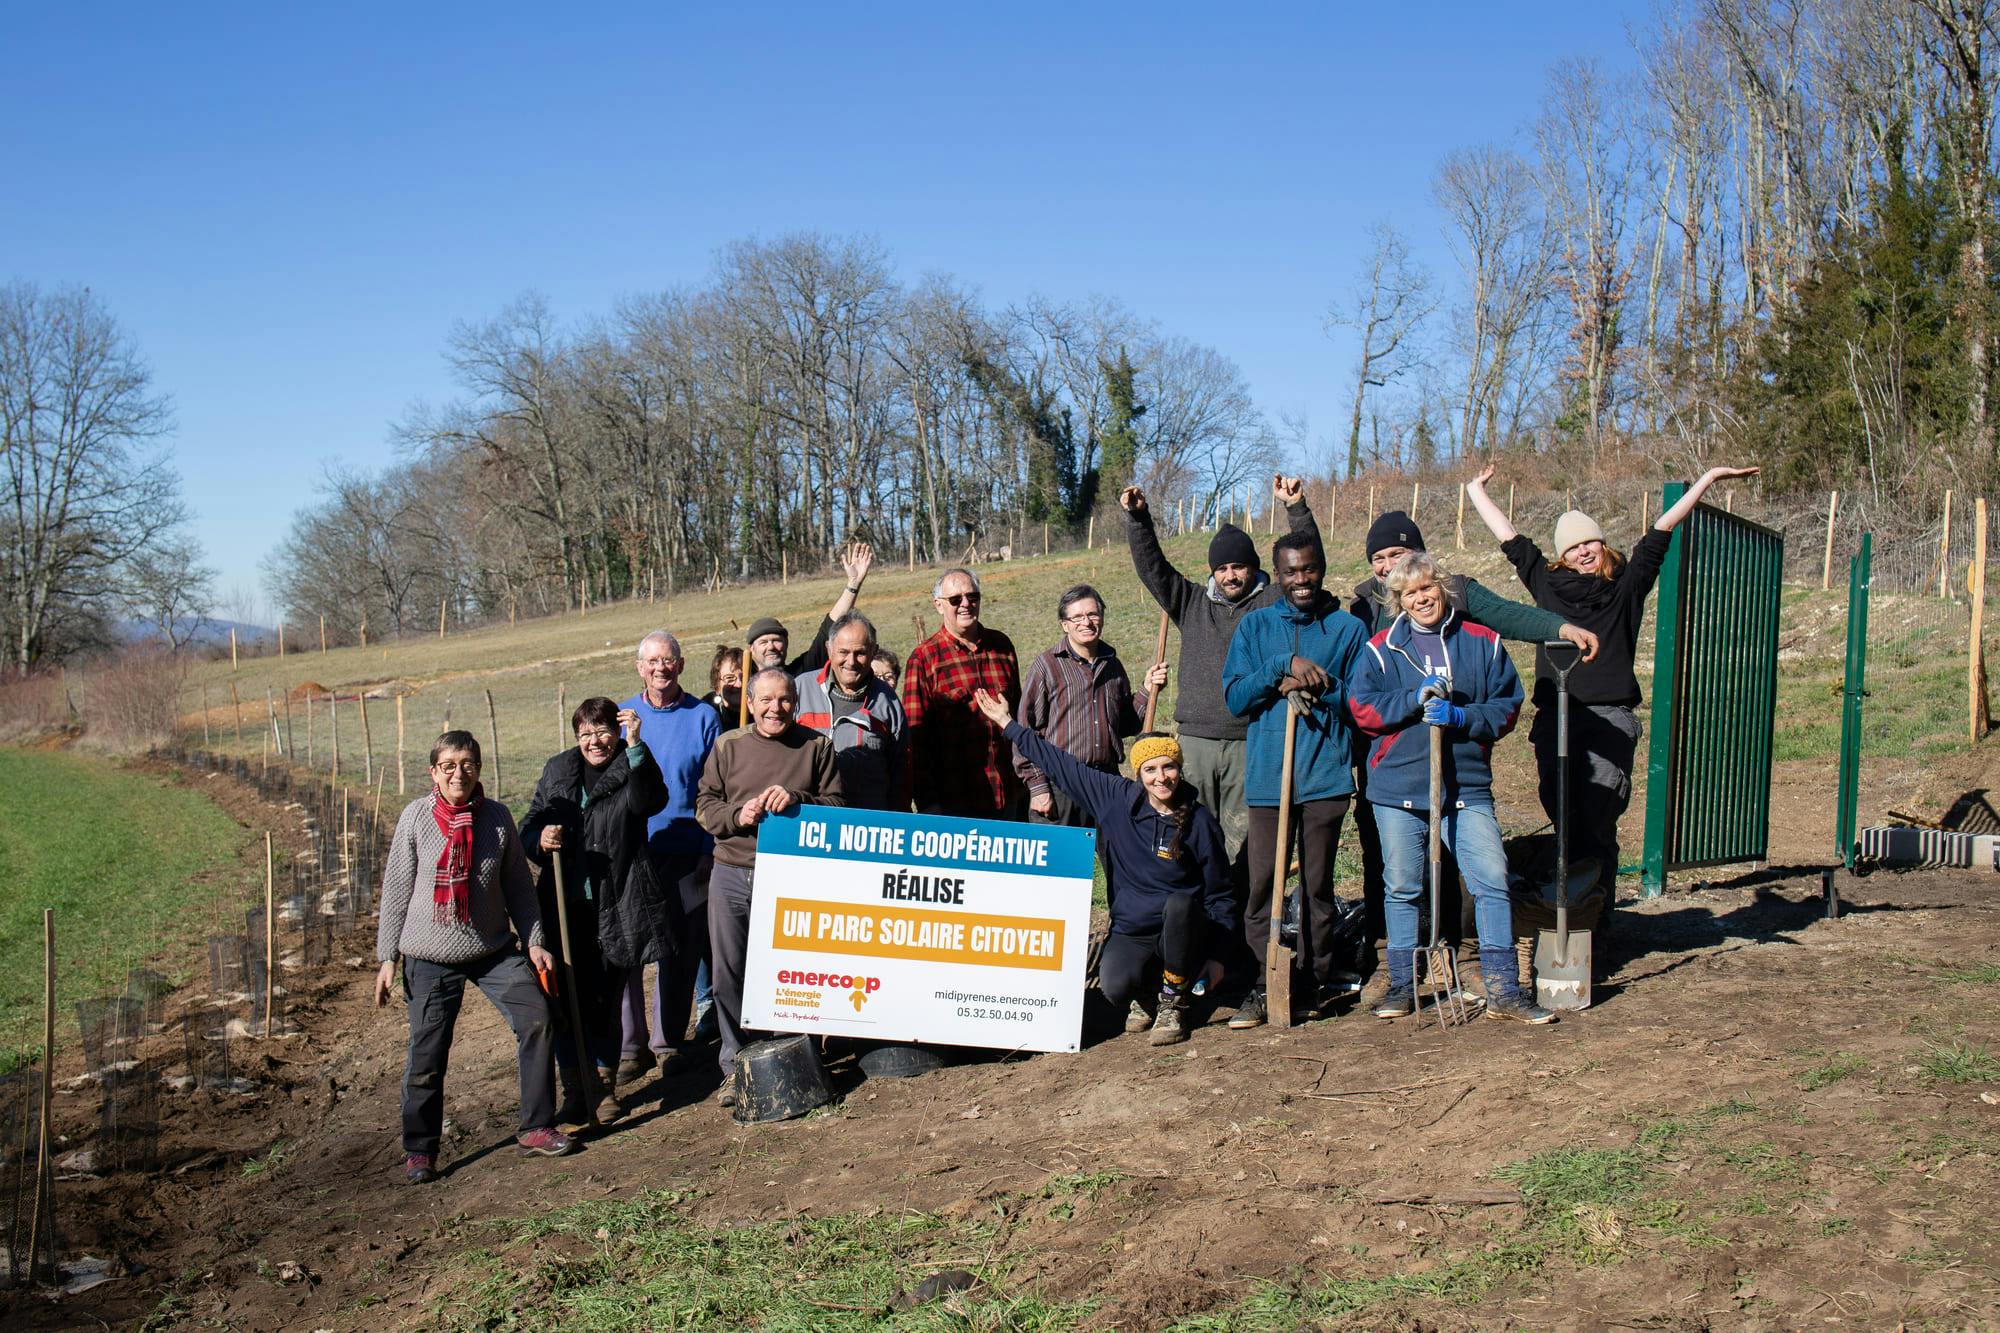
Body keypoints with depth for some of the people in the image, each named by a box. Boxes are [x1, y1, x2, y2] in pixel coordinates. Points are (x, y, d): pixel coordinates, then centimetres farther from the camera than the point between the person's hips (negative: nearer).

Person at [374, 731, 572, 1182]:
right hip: (430, 957, -2)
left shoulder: (496, 818, -1)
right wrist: (387, 957, -1)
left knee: (535, 1017, -10)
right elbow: (397, 888, -1)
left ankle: (536, 1127, 4)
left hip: (495, 949, 2)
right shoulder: (416, 817, -6)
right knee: (427, 1054, 0)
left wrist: (533, 941, 5)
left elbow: (518, 886, 9)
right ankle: (420, 1150, 18)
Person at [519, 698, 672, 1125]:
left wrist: (636, 746, -32)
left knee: (607, 1000, 7)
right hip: (566, 907, 2)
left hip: (615, 909, -2)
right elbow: (529, 826, 13)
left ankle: (605, 1085, 24)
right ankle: (573, 1091, 10)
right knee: (568, 999, 0)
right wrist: (540, 839, -11)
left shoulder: (631, 769, 0)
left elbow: (650, 801, -23)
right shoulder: (557, 770, 10)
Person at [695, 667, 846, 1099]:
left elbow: (837, 806, 4)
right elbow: (704, 805, 8)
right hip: (733, 875, 2)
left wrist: (797, 800, -14)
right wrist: (737, 815, -11)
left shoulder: (817, 746, 5)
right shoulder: (727, 746, 8)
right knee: (728, 972, 5)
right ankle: (736, 1065, 16)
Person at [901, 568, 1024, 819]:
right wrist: (927, 801, -13)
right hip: (952, 802, -4)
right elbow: (915, 734, -8)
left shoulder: (1002, 645, 9)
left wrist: (1025, 780, 15)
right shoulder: (923, 658, -5)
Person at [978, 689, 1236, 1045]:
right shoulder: (1118, 798, -3)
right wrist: (1008, 724, 6)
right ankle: (1146, 991, 10)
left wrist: (1212, 958, -7)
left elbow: (1220, 896, 0)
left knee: (1180, 903, -35)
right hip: (1129, 932, 1)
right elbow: (1062, 766, 4)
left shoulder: (1199, 822, -7)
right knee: (1115, 988, -30)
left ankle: (1173, 1004, -13)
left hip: (1181, 931, -1)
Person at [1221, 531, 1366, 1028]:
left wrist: (1311, 686, -11)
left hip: (1326, 775, -1)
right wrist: (1284, 667, -13)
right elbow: (1234, 698, 1)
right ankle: (1264, 983, 6)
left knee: (1318, 884, 6)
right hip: (1267, 775, 1)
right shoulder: (1255, 626, 10)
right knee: (1262, 884, -1)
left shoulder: (1348, 628, 7)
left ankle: (1317, 981, 16)